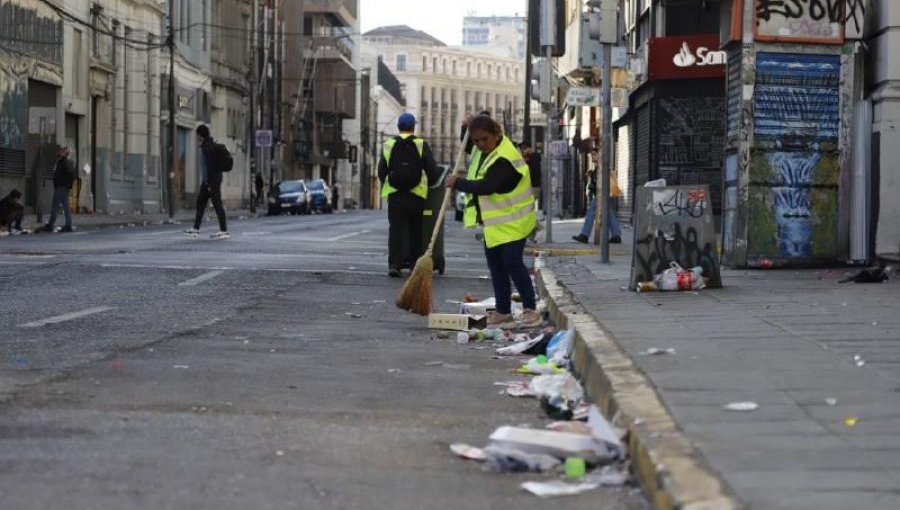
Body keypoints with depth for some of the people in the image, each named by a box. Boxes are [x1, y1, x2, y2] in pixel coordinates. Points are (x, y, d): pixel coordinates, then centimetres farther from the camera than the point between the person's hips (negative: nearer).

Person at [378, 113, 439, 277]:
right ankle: (415, 262, 14)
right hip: (417, 195, -1)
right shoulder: (421, 145, -2)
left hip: (394, 195, 1)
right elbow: (433, 170, -3)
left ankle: (394, 264, -9)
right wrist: (428, 184, 15)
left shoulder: (388, 145, 4)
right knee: (416, 231, 11)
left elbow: (381, 171, 8)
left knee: (396, 229, 1)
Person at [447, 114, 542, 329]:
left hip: (512, 222, -10)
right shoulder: (489, 150, 6)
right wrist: (469, 126, 8)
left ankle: (530, 309, -3)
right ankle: (503, 311, 15)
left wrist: (458, 183, -20)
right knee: (496, 265, 9)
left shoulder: (504, 158, -24)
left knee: (512, 262, -13)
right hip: (494, 222, 10)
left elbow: (485, 186, -32)